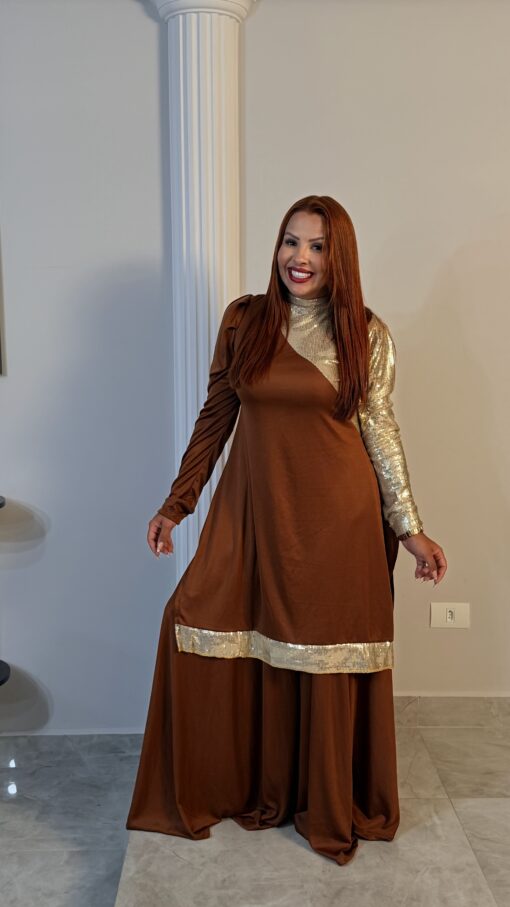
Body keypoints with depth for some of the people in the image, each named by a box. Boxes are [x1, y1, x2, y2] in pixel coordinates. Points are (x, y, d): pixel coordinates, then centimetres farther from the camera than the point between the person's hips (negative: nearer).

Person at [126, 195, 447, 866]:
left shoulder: (368, 335, -1)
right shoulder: (243, 320, 2)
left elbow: (380, 431, 1)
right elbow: (215, 416, 7)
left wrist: (411, 530, -2)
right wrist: (177, 504, 8)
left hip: (337, 517, -1)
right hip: (253, 508, 2)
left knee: (330, 657, 5)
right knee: (207, 634, -2)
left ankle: (329, 808, 28)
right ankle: (247, 788, 22)